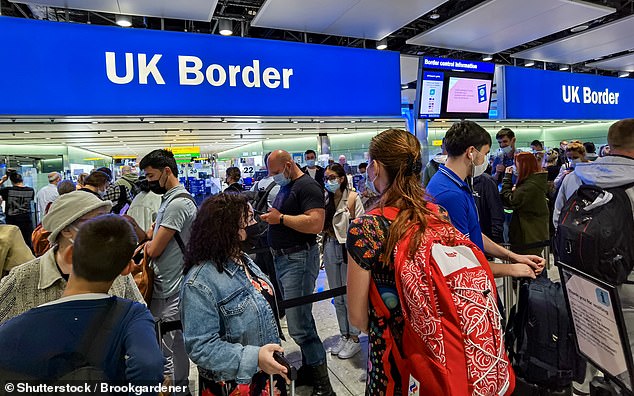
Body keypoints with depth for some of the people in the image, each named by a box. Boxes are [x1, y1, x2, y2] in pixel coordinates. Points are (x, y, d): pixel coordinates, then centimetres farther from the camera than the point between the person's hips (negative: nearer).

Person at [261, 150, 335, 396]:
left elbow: (316, 224, -25)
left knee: (299, 326, -8)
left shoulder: (308, 186, -13)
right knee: (299, 317, 18)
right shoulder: (285, 188, 17)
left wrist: (281, 218, -21)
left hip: (299, 258, -10)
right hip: (282, 258, 10)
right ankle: (308, 367, 33)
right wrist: (270, 216, 7)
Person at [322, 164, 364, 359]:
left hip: (348, 247, -6)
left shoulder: (353, 197, -10)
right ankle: (344, 335, 30)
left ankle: (354, 339, 20)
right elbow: (319, 224, 9)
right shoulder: (324, 198, 6)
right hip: (330, 247, 6)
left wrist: (350, 210, -20)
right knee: (337, 297, 15)